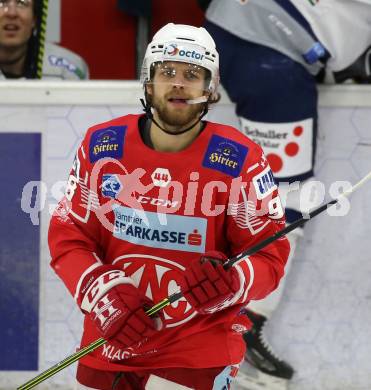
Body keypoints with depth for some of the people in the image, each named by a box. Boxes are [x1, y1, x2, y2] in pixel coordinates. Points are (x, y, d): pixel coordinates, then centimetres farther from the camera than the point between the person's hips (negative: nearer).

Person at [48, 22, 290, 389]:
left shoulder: (240, 160, -10)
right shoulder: (102, 146, -3)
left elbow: (269, 256, -7)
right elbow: (68, 235, 1)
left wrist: (230, 282, -28)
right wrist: (103, 293, -16)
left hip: (199, 350, -3)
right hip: (110, 340, 3)